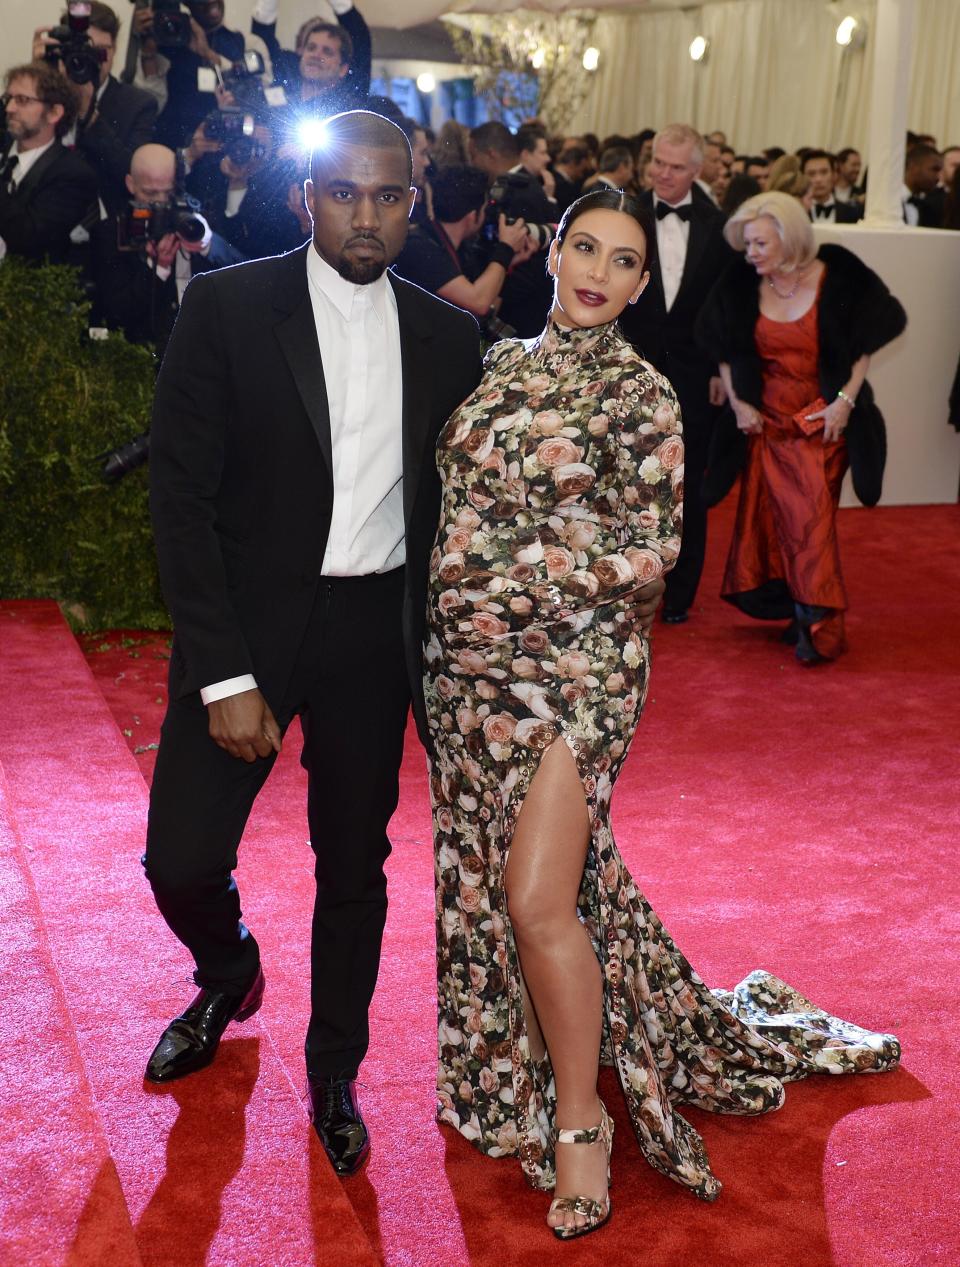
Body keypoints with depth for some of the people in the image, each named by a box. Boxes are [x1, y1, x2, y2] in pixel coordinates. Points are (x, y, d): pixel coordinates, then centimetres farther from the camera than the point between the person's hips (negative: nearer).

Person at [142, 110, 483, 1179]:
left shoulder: (447, 337, 3)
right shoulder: (226, 308, -6)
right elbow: (180, 495, -9)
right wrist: (224, 675, -14)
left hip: (375, 628, 2)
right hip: (248, 619, -2)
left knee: (355, 861, 11)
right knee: (182, 857, -4)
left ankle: (334, 1071, 33)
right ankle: (229, 975, 32)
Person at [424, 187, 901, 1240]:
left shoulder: (639, 393, -6)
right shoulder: (501, 362, 11)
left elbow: (650, 546, -9)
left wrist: (522, 588, -15)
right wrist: (448, 594, 6)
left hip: (569, 661, -6)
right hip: (466, 658, 6)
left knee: (537, 898, -11)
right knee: (482, 880, 13)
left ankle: (580, 1123, 8)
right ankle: (520, 1072, 34)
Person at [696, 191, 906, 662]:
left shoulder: (836, 280, -12)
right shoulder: (743, 285, -4)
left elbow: (864, 345, -2)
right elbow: (725, 349, 7)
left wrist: (846, 399, -9)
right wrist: (737, 402, 0)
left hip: (822, 421, -4)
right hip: (766, 420, 4)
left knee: (811, 517, -9)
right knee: (769, 518, 4)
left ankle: (819, 624, -2)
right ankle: (795, 610, 16)